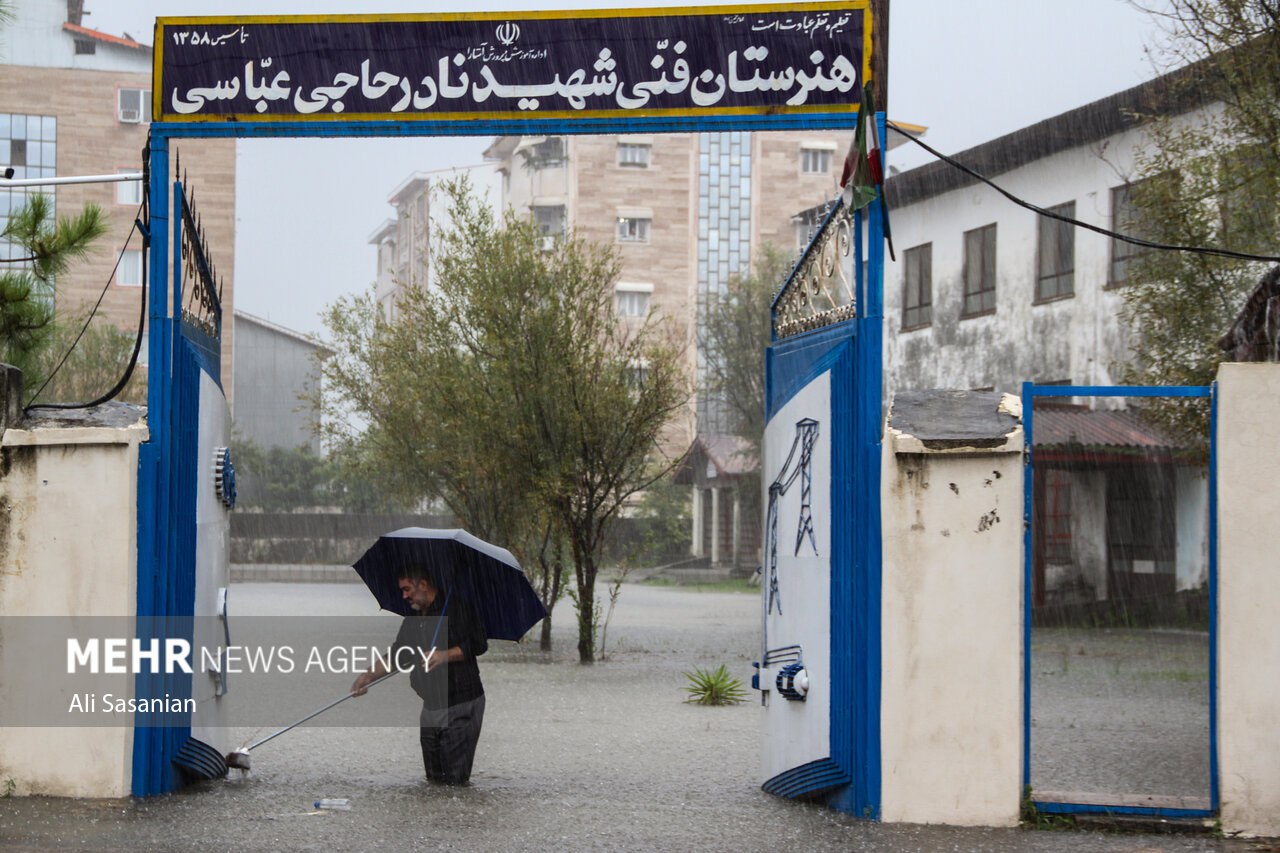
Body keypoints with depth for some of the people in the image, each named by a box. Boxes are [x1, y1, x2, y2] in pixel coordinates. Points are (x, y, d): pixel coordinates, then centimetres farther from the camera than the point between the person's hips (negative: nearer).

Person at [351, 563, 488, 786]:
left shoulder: (458, 607, -8)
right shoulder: (412, 621, 16)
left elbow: (478, 644, -12)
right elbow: (395, 656, 15)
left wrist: (445, 655, -23)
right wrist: (369, 676, 1)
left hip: (461, 707, -8)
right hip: (431, 707, 8)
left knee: (456, 778, -12)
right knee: (434, 778, 12)